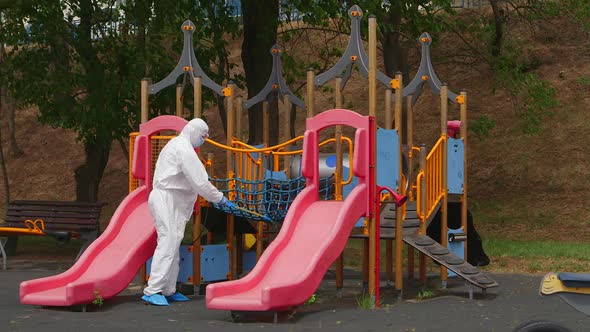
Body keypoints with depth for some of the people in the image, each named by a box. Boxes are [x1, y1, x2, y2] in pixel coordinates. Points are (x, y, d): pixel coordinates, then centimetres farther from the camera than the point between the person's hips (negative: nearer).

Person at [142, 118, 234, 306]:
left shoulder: (176, 145, 20)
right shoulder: (184, 149, -13)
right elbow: (199, 181, -16)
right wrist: (220, 198, -7)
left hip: (171, 201, 11)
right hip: (166, 200, -11)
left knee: (173, 245, 11)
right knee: (168, 243, -16)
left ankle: (169, 291, 16)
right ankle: (152, 291, -19)